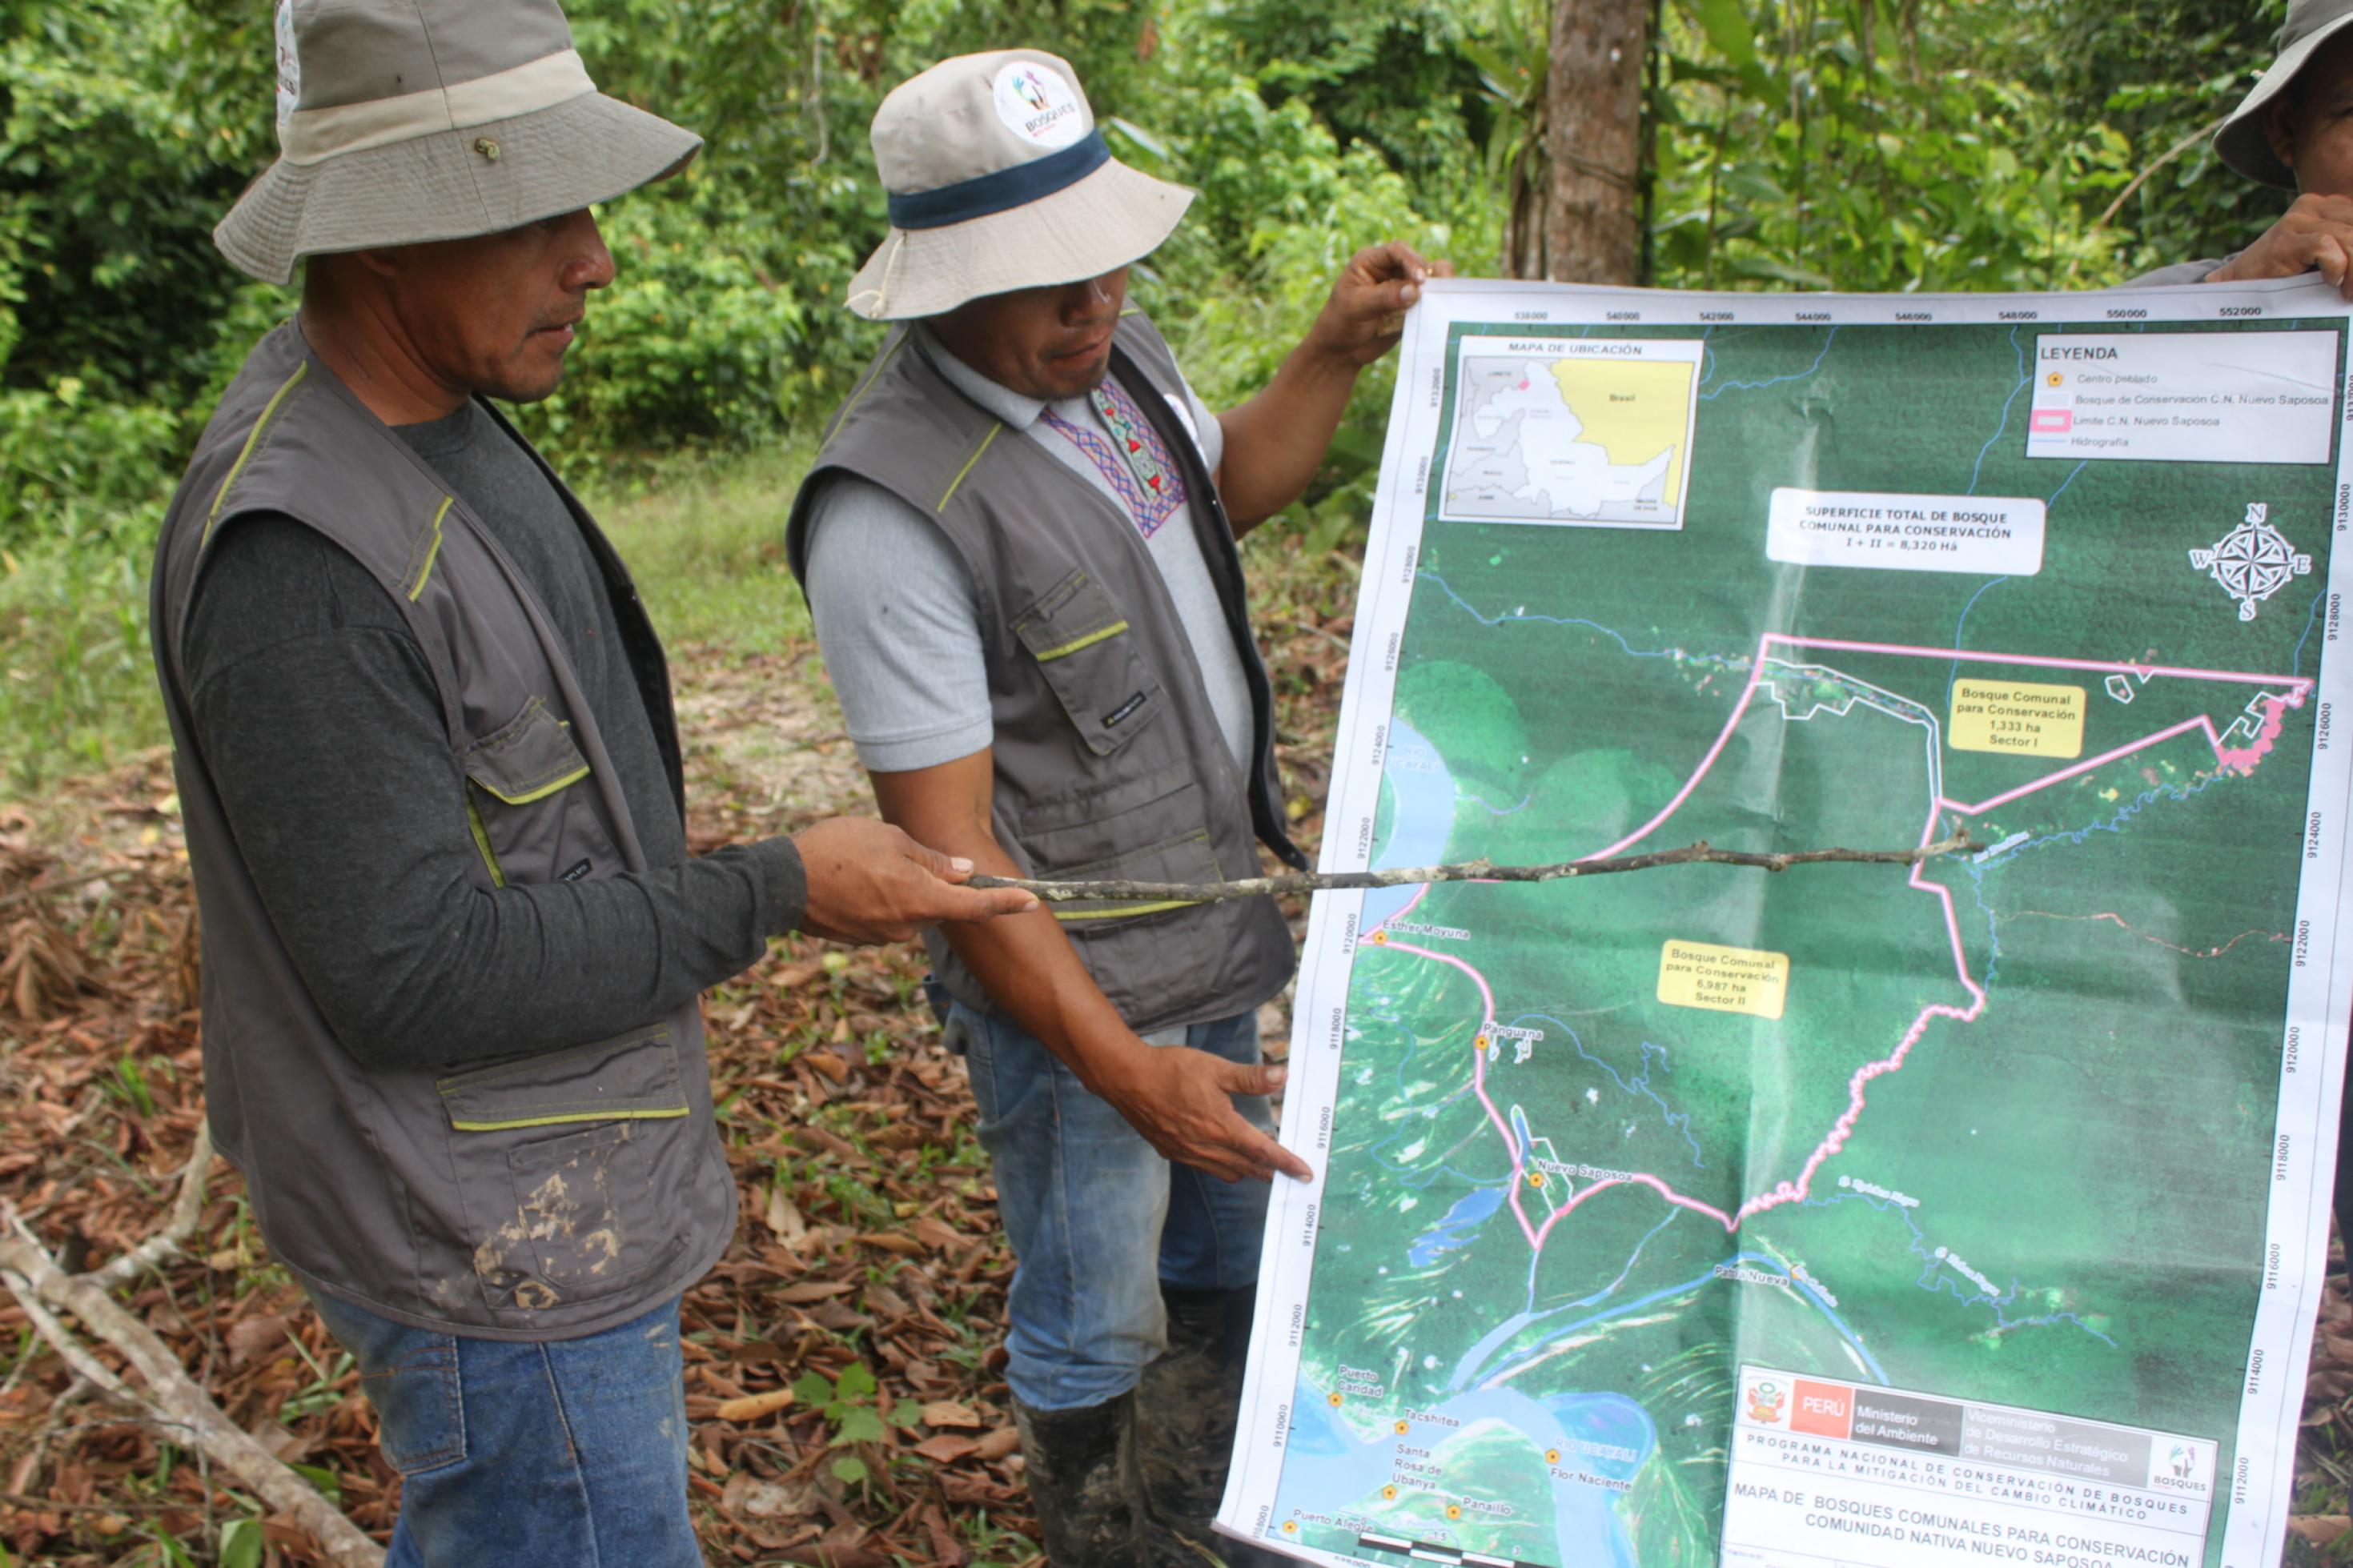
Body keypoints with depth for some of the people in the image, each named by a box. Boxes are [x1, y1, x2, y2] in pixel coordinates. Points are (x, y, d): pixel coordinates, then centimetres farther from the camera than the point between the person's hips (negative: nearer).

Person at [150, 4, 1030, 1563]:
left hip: (559, 1182, 9)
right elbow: (412, 975, -29)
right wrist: (775, 893, -23)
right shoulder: (295, 554, -31)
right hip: (496, 1257, -9)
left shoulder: (435, 417, 2)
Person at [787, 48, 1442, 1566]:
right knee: (1091, 1327, 13)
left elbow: (1230, 485, 21)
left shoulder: (1111, 347, -2)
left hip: (1225, 935, 9)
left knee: (1227, 1257, 28)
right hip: (1072, 984, -9)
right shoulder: (893, 511, -28)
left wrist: (1340, 348, 5)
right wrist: (1124, 1070, -29)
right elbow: (951, 848, -27)